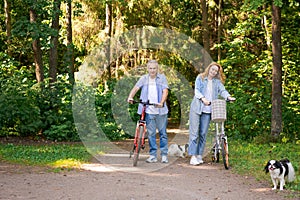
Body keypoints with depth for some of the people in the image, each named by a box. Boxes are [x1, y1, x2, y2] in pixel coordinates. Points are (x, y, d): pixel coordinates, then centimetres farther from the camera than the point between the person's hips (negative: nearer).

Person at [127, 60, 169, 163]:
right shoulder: (144, 78, 8)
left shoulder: (162, 78, 3)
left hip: (160, 110, -1)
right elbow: (136, 88, -3)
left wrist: (161, 103, -25)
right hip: (148, 110, 1)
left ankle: (164, 155, 12)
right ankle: (153, 155, 11)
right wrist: (130, 97, -22)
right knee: (151, 133, 5)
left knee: (163, 133, 4)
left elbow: (165, 91, -8)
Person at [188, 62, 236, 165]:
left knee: (203, 134, 4)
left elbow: (222, 90, -3)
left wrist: (228, 97, -24)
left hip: (207, 110, 3)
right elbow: (197, 90, -9)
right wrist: (203, 98, -27)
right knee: (194, 132, -5)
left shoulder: (217, 82, 12)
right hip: (196, 108, -3)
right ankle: (193, 156, -6)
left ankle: (199, 155, 12)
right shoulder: (200, 78, 4)